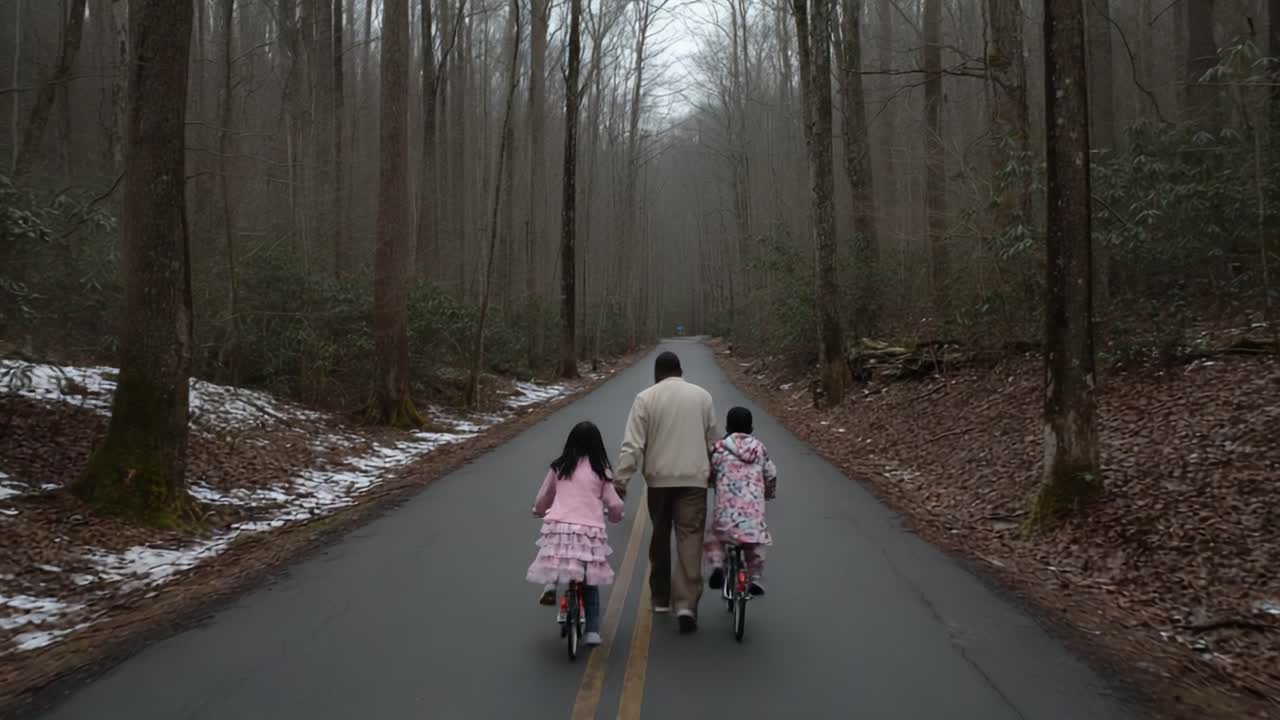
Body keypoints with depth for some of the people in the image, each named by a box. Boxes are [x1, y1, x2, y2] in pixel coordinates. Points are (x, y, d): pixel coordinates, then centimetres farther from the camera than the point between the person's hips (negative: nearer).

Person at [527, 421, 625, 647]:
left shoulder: (559, 467, 9)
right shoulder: (600, 471, 5)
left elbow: (541, 501, 16)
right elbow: (615, 506, 4)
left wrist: (540, 512, 39)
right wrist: (615, 516, 27)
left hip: (559, 527, 0)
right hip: (590, 531, 0)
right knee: (590, 584, 14)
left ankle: (550, 585, 6)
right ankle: (592, 631, 9)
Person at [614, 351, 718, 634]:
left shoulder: (646, 398, -1)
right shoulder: (702, 396, 6)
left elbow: (632, 445, -8)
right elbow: (713, 441, 12)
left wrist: (620, 481, -7)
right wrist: (715, 473, 26)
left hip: (659, 478, 0)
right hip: (694, 478, 0)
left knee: (660, 537, 16)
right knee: (690, 539, -2)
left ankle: (660, 598, 26)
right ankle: (686, 603, -14)